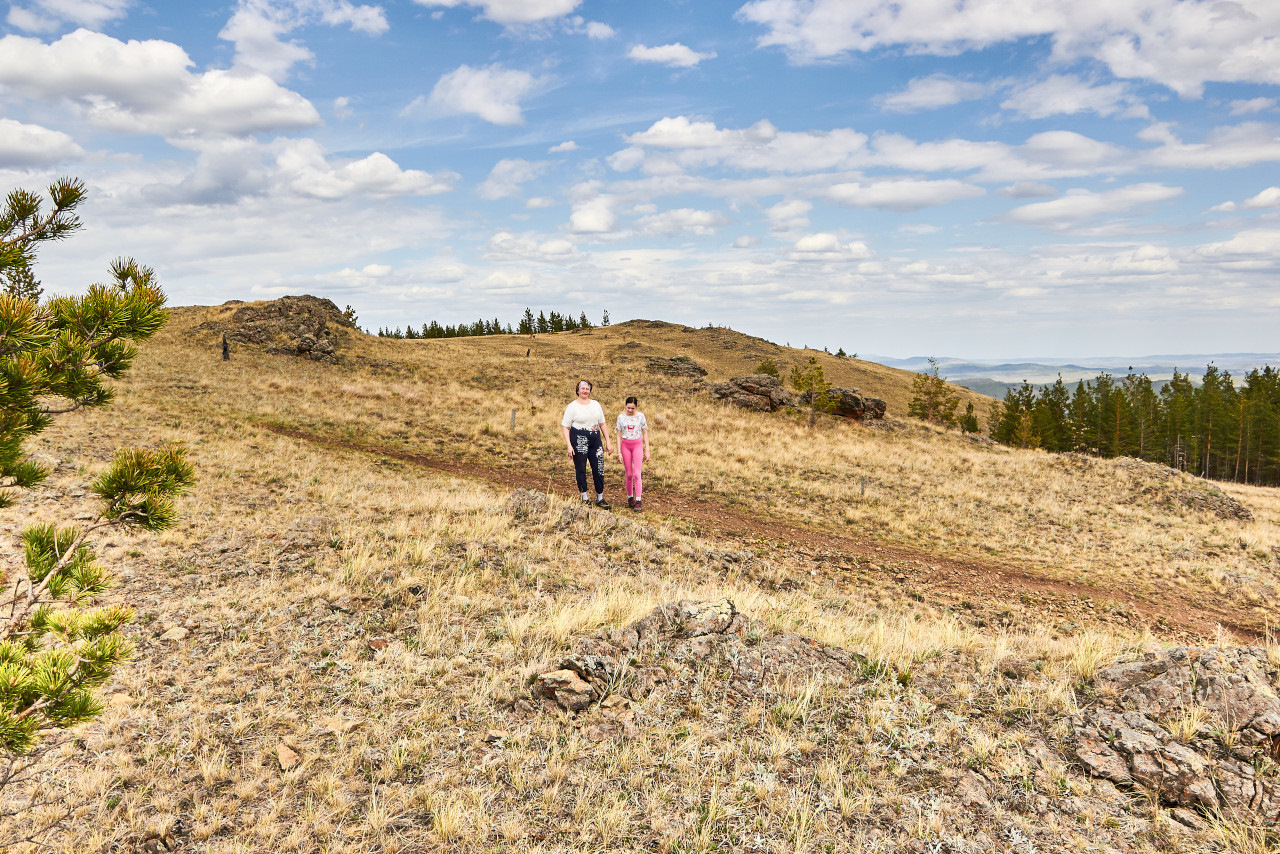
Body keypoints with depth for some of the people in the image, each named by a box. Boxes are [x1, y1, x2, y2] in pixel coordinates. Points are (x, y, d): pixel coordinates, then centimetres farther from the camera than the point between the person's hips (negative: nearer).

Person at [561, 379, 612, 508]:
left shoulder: (596, 404, 13)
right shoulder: (572, 406, -1)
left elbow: (602, 424, 18)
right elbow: (565, 427, -3)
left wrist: (607, 442, 13)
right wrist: (569, 445, -14)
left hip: (595, 440, 4)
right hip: (579, 440, -4)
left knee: (599, 469, 2)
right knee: (580, 470, 1)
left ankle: (600, 498, 15)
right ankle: (585, 498, 13)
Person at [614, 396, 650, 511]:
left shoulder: (640, 416, -1)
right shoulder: (621, 417, 0)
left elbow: (645, 433, 3)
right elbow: (619, 436, 2)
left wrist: (647, 451, 0)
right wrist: (619, 453, -2)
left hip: (637, 445, -1)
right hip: (625, 445, 1)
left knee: (637, 473, -10)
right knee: (629, 474, 5)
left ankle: (638, 501, -11)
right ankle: (630, 498, 20)